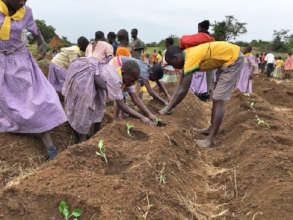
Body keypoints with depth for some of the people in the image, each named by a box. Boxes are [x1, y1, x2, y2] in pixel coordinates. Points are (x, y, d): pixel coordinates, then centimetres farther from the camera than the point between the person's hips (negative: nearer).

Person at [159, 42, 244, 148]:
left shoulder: (190, 59, -26)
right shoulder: (187, 56, 3)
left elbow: (183, 91, -24)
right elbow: (180, 85, 8)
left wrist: (167, 110, -15)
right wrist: (169, 105, 7)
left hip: (233, 59, -10)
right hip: (226, 59, 10)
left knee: (218, 100, -10)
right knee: (216, 98, 16)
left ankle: (211, 139, -5)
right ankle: (212, 128, 27)